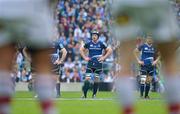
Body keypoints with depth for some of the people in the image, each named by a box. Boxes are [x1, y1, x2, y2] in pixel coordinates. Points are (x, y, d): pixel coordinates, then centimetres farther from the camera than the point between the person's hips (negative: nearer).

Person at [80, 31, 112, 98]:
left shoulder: (101, 44, -1)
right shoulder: (88, 44, 3)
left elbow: (109, 50, 4)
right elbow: (81, 50, 16)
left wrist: (103, 57, -3)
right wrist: (85, 57, 4)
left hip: (98, 64, 0)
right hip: (90, 63, 0)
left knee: (96, 79, 4)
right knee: (87, 79, -8)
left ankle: (94, 94, 14)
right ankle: (84, 94, -3)